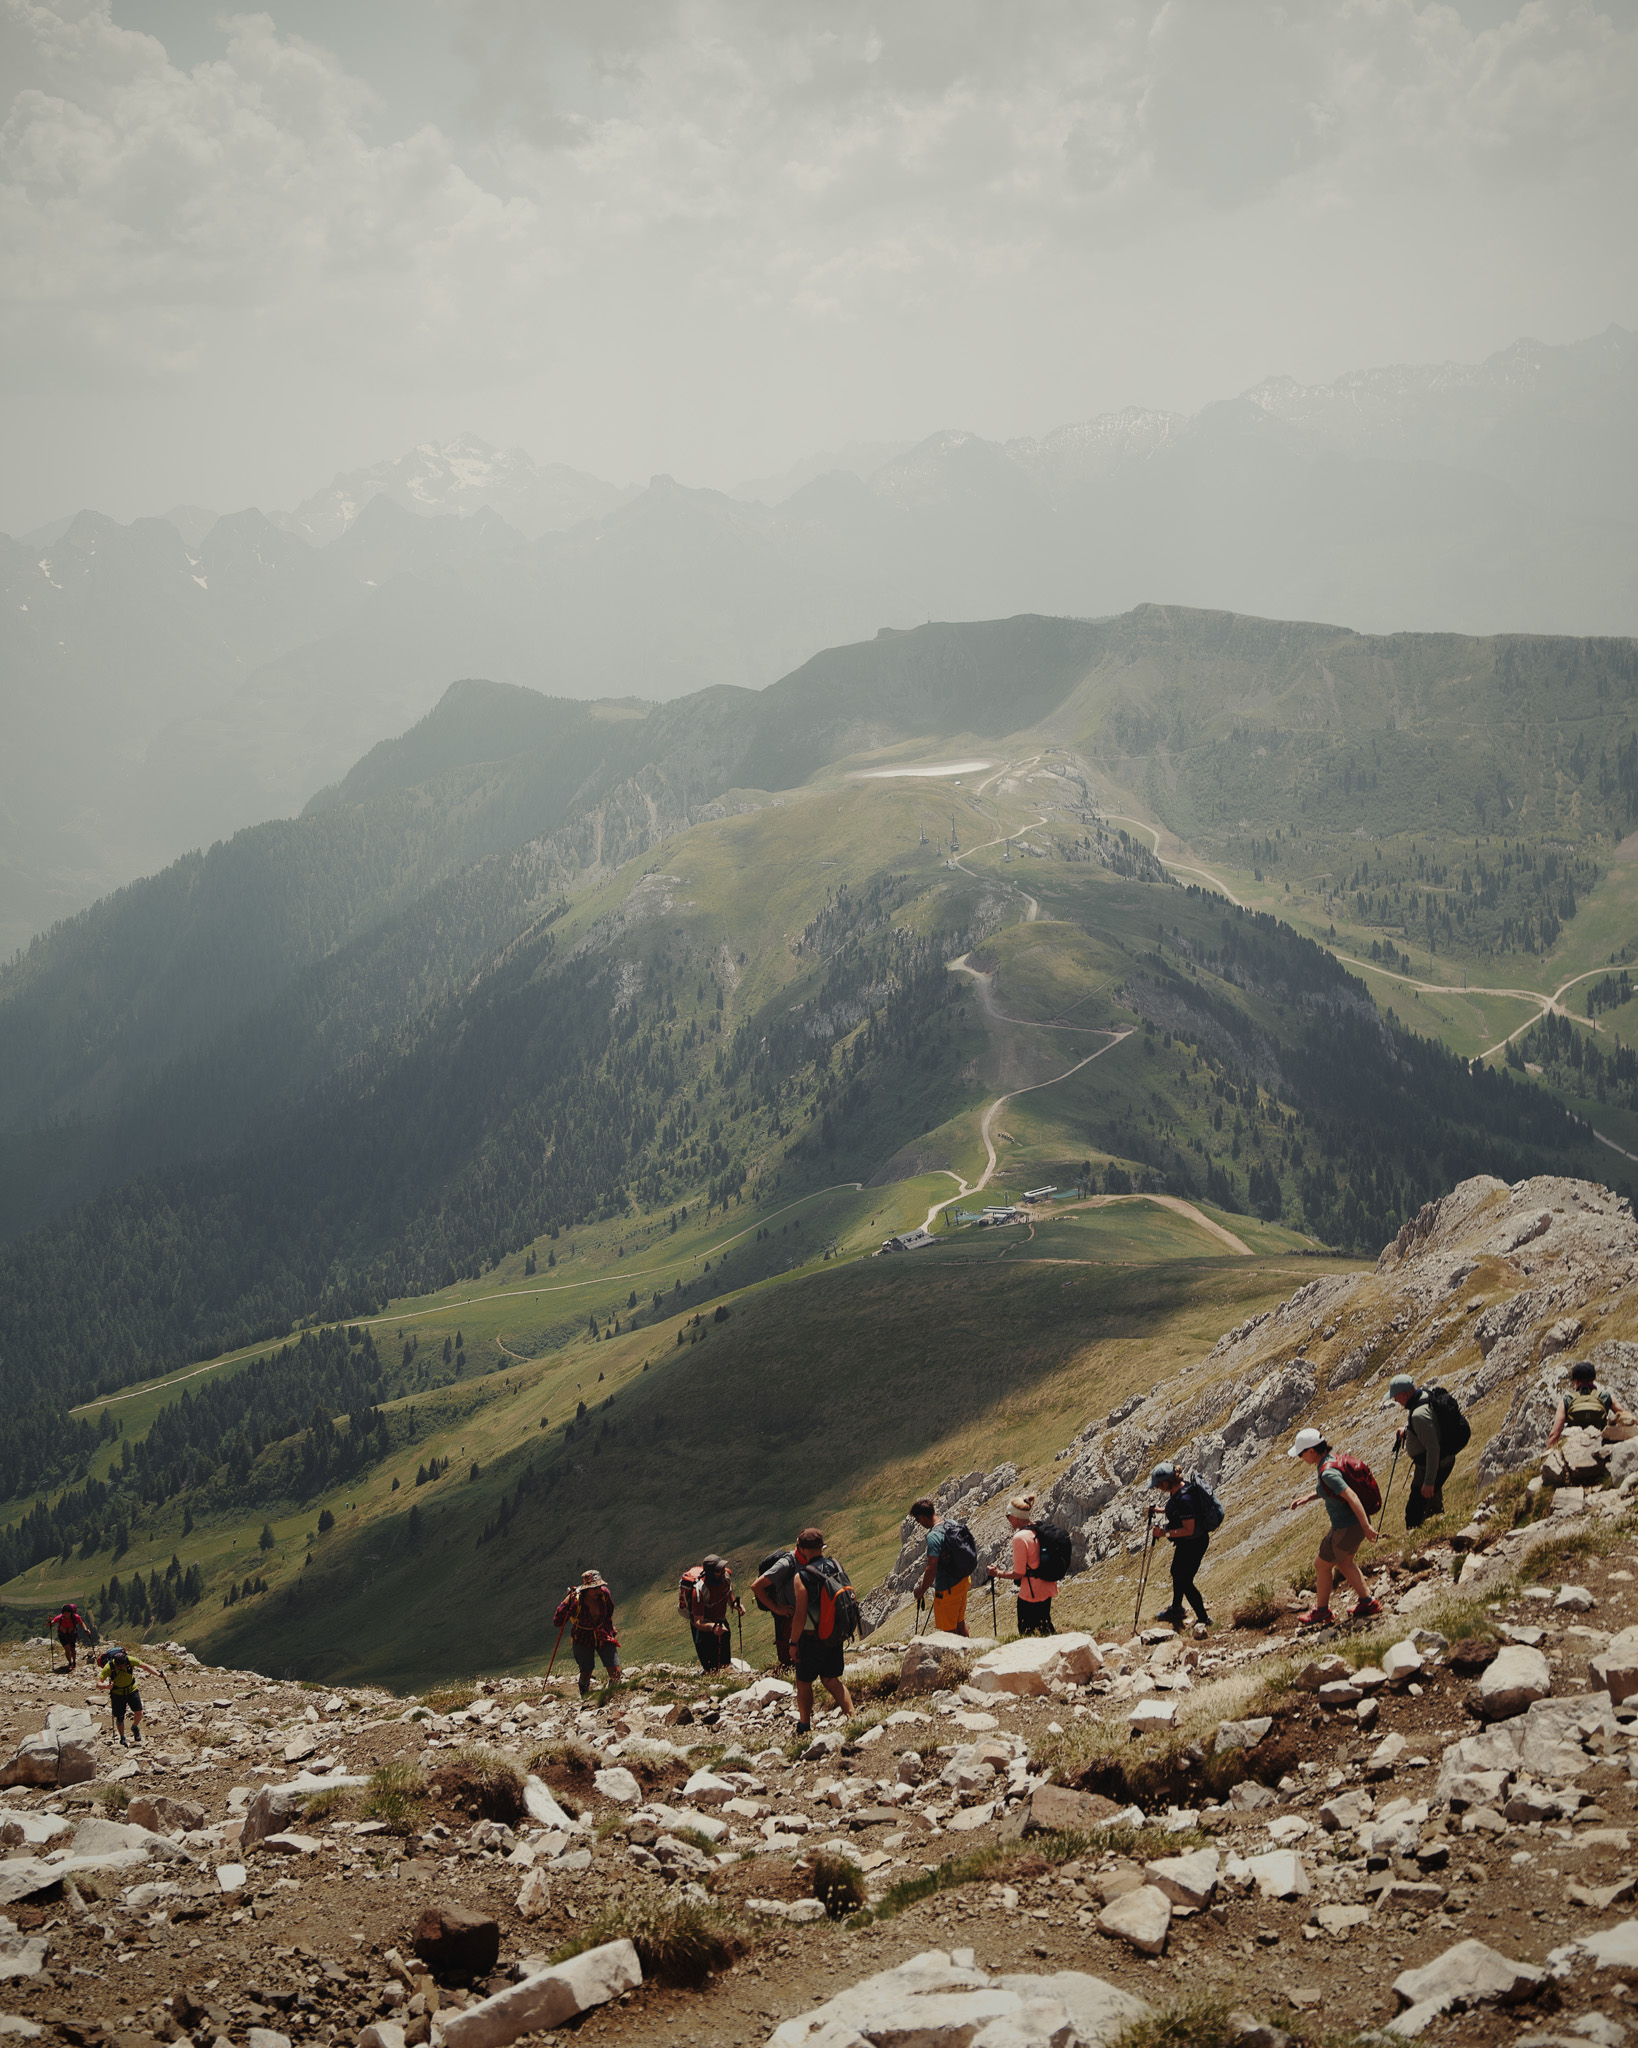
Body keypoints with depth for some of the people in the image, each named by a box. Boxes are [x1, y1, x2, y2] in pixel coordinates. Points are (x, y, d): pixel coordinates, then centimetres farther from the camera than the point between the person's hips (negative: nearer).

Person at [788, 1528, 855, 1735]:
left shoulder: (802, 1577, -20)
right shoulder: (836, 1567, -3)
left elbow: (800, 1615, -20)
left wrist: (793, 1642, -9)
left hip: (813, 1638, -5)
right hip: (837, 1636, 5)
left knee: (804, 1681, 14)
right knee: (832, 1679, 19)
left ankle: (804, 1726, 24)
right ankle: (852, 1717, 9)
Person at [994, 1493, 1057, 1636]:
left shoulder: (1020, 1538, -22)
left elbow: (1019, 1573, -18)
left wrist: (998, 1574, -5)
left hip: (1030, 1594, -8)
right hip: (1047, 1590, 8)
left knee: (1026, 1635, 5)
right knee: (1045, 1628, 23)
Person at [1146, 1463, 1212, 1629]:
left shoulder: (1184, 1499, -35)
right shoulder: (1179, 1488, -5)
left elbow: (1189, 1530, -31)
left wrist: (1165, 1533, -25)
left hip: (1194, 1543, -10)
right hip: (1185, 1543, 10)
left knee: (1185, 1581, 0)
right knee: (1177, 1573, 26)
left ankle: (1203, 1619, 15)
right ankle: (1176, 1609, 49)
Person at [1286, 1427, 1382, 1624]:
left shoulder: (1327, 1472, -28)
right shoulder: (1332, 1458, 3)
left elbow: (1351, 1496, -31)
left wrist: (1366, 1527, -28)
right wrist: (1308, 1497, 12)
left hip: (1347, 1528, -9)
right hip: (1354, 1521, 9)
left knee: (1322, 1565, 12)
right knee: (1343, 1562, 28)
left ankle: (1322, 1610, 29)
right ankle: (1367, 1602, 35)